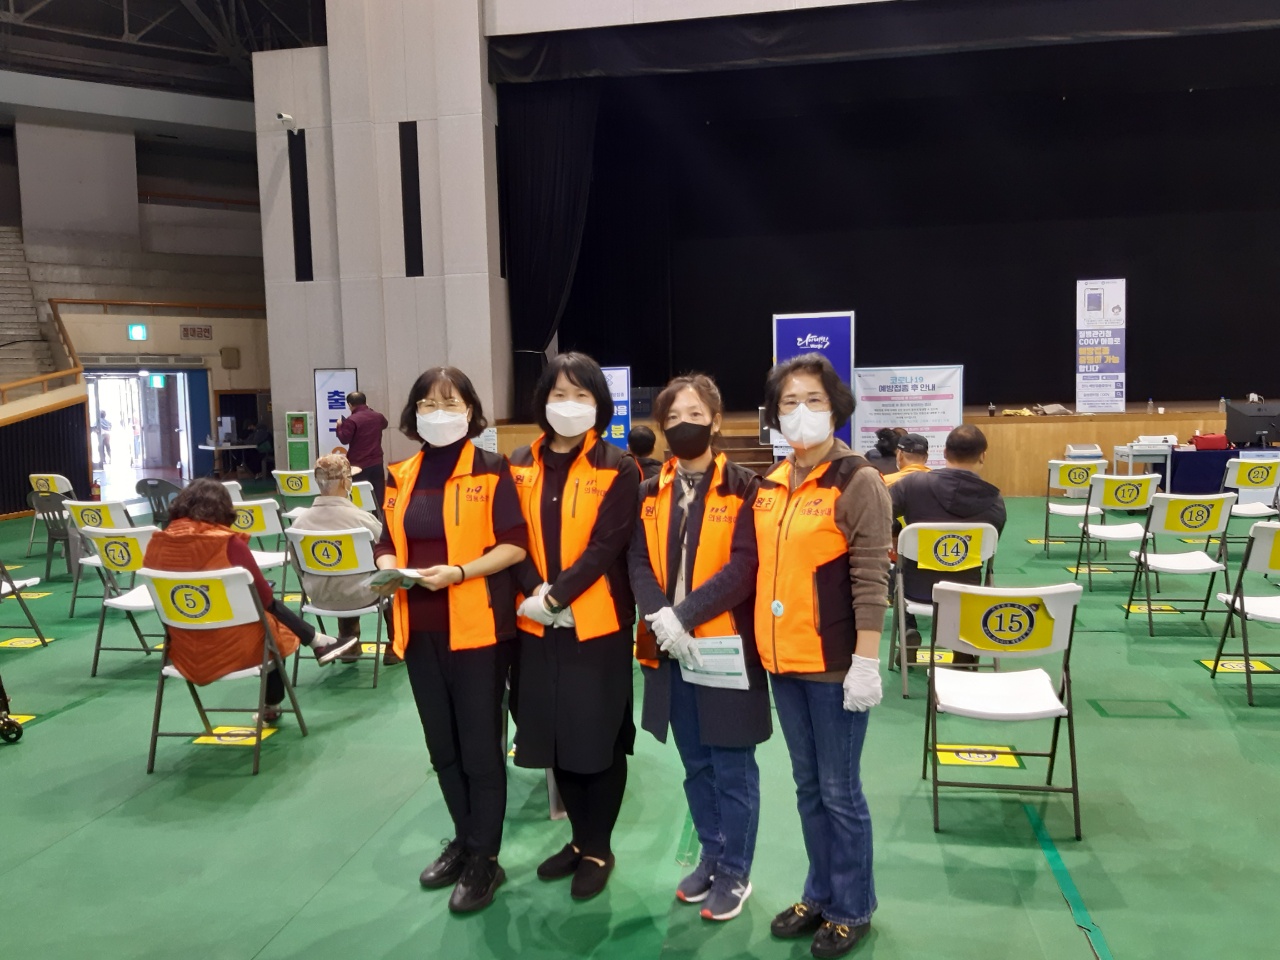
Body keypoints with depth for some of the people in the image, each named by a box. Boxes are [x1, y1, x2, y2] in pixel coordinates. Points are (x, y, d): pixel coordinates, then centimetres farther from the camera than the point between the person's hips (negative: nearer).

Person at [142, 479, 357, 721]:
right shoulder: (228, 543, -18)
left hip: (184, 652, 5)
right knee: (272, 608, 24)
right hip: (231, 648, -4)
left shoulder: (157, 544, -4)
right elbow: (264, 597, -9)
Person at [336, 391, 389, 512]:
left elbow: (344, 439, -15)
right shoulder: (378, 416, 5)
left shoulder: (351, 420, -15)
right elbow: (384, 424, 27)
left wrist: (339, 426, 2)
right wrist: (371, 410, 36)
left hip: (359, 465, -5)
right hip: (377, 463, 5)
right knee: (378, 497, 9)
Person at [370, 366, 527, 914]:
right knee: (441, 744, 16)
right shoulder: (401, 477, 10)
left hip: (477, 627, -6)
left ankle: (485, 861, 17)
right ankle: (465, 839, 34)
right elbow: (389, 541, 17)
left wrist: (459, 572, -22)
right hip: (420, 629, 6)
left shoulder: (491, 471, -6)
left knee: (479, 745, 2)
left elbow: (514, 545, -10)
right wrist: (388, 565, -5)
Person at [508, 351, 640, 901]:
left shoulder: (618, 469, -4)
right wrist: (534, 591, -13)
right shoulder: (521, 466, 8)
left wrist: (557, 595, -19)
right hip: (538, 623, 4)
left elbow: (607, 545, -12)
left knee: (598, 736, 5)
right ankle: (580, 839, 31)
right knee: (555, 734, 12)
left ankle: (599, 849, 22)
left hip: (598, 622, -4)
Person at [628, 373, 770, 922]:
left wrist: (683, 614, -22)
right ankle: (711, 857, 33)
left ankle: (735, 873, 21)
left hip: (726, 645, -4)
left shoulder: (743, 488, -5)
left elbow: (744, 566, -14)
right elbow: (639, 564, 1)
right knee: (696, 765, 17)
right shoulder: (650, 494, 8)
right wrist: (661, 619, -17)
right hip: (669, 649, 4)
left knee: (732, 768, 5)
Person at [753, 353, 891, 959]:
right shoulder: (769, 486, 8)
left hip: (834, 665, -6)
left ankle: (852, 909, 25)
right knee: (807, 786, 18)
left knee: (839, 791, 6)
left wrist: (866, 663, -17)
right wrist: (758, 642, 11)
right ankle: (820, 894, 35)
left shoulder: (858, 482, -11)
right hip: (782, 660, 6)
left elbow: (871, 581, -14)